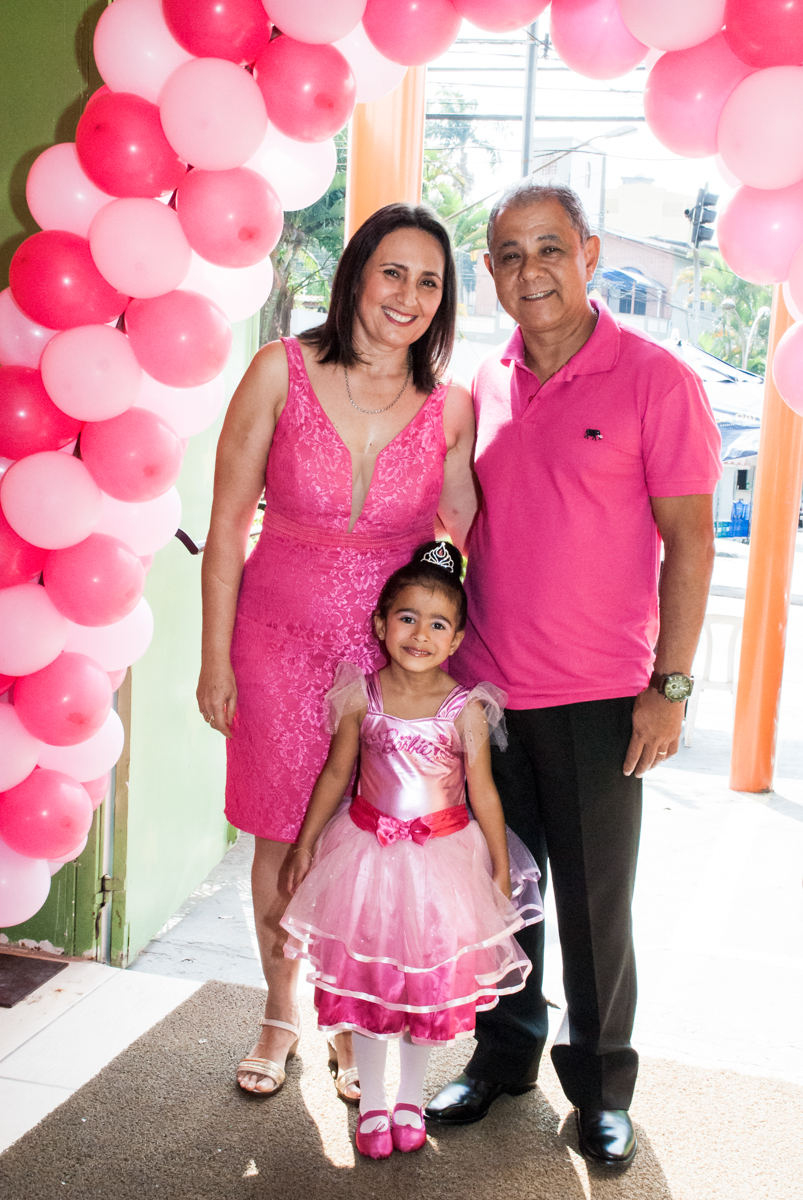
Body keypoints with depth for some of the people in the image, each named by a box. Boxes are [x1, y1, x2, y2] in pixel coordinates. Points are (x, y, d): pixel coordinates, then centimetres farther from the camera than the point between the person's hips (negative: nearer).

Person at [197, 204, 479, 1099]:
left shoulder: (451, 406, -4)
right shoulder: (283, 371, -7)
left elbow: (470, 537, 5)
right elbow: (228, 524, -4)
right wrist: (215, 657, -4)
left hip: (394, 651, 1)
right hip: (282, 641, 0)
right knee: (282, 839, 11)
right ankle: (280, 1014, 35)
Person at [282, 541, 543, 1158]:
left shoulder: (466, 707, -12)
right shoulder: (362, 696, -8)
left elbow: (483, 792, -4)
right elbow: (336, 773, 3)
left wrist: (501, 865, 1)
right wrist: (306, 843, 9)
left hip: (441, 858, -1)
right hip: (368, 852, 1)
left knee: (431, 980, 12)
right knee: (367, 976, 10)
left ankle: (411, 1097, 34)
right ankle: (372, 1100, 30)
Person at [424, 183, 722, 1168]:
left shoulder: (653, 379, -8)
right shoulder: (484, 387, 6)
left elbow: (689, 543, -8)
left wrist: (670, 688, -12)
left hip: (597, 697, -4)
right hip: (483, 687, 4)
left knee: (596, 900, 7)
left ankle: (601, 1085, 26)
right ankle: (503, 1056, 33)